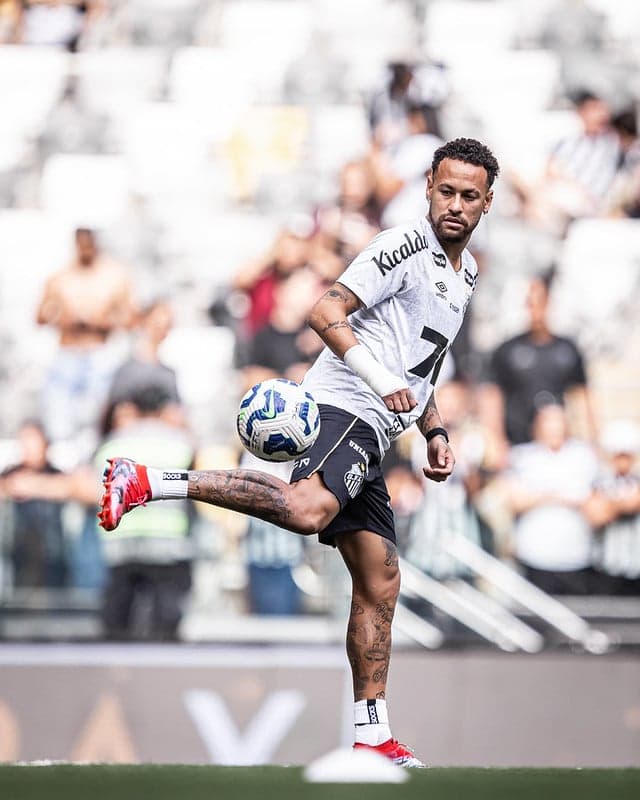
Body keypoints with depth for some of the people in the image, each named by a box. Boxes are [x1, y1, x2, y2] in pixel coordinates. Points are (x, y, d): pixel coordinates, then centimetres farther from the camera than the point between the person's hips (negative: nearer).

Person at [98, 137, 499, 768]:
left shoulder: (467, 273, 23)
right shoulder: (405, 247, -6)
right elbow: (325, 313, -16)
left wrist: (434, 431, 24)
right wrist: (382, 381, -24)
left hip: (370, 433, 10)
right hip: (343, 407, -10)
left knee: (379, 583, 8)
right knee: (308, 509, -38)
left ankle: (372, 734, 11)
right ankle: (145, 481, -35)